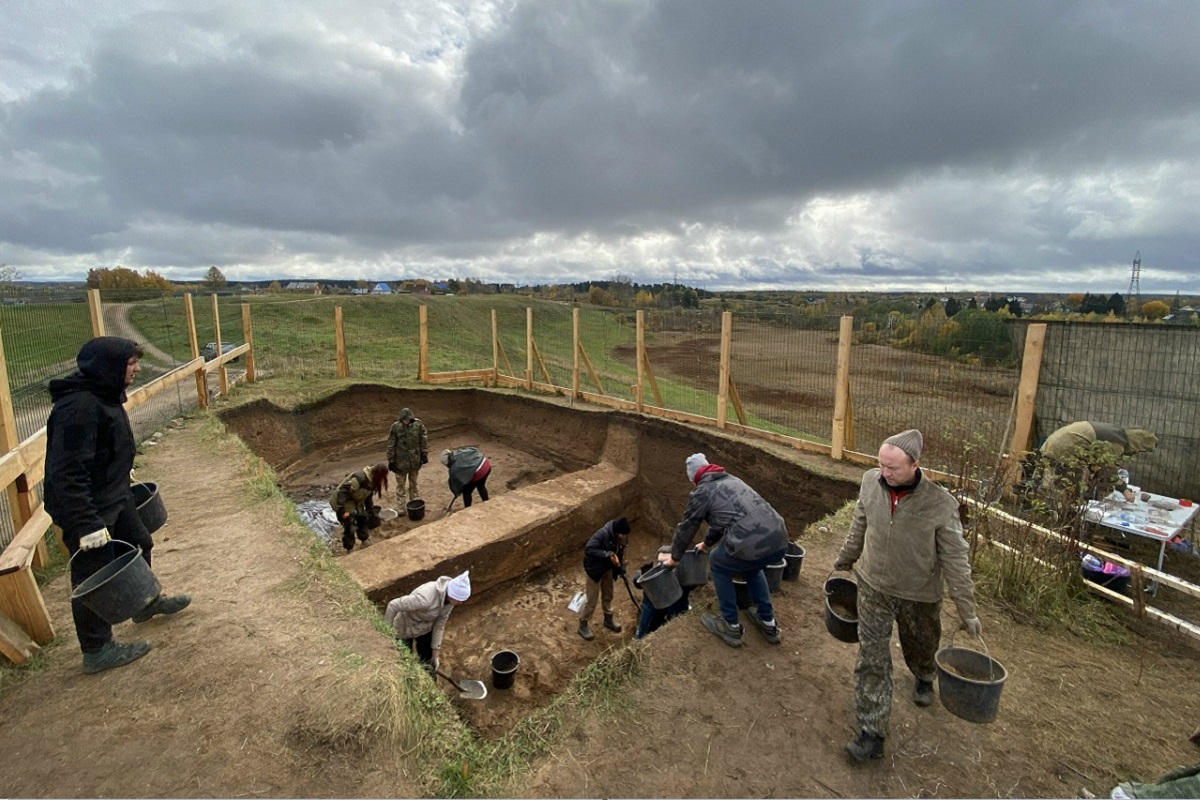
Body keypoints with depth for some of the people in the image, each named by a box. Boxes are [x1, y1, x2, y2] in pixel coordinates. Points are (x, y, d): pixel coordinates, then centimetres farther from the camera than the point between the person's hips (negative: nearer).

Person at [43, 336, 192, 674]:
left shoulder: (104, 395, 2)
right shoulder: (79, 407, -29)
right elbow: (67, 473, -30)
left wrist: (122, 471, 28)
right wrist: (87, 524, -29)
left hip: (115, 497, 10)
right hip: (87, 509, -10)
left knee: (139, 546, 24)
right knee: (95, 577, 5)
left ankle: (146, 603, 47)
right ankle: (97, 651, 23)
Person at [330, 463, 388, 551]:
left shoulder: (372, 480, -6)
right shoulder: (360, 478, -34)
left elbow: (368, 495, 8)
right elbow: (342, 491, -34)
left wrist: (371, 510, 9)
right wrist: (342, 510, -33)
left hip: (356, 501, 9)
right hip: (342, 501, -8)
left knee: (363, 519, 13)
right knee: (349, 526, -5)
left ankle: (364, 540, 34)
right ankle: (349, 549, 12)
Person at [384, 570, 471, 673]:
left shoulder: (450, 598, -21)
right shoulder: (425, 598, -43)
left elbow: (440, 624, -10)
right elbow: (393, 606, -33)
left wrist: (435, 654, -6)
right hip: (405, 630, -5)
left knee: (428, 663, 16)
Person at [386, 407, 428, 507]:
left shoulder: (418, 424, -11)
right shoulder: (395, 427, -15)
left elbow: (424, 440, -2)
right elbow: (391, 445, -8)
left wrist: (424, 455, 0)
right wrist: (391, 460, -6)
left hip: (415, 460, 1)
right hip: (400, 460, -1)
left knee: (413, 482, 18)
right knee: (401, 483, 11)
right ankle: (402, 505, 23)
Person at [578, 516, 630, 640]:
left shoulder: (621, 537, -12)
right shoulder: (602, 534, -34)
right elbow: (588, 549, -35)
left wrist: (621, 567, -8)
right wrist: (607, 554, -39)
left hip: (608, 568, 7)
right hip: (594, 569, -6)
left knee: (608, 595, 23)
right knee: (592, 599, 5)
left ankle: (608, 620, 45)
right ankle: (582, 626, 24)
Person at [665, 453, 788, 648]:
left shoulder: (702, 492, 8)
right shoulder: (732, 479, 29)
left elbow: (686, 528, 18)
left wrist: (674, 557, 35)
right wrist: (707, 543, 55)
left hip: (751, 546, -7)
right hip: (779, 542, 7)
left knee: (718, 565, 23)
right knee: (752, 566, 37)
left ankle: (731, 627, 26)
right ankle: (768, 624, 39)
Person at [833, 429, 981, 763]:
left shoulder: (941, 504, -25)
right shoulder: (870, 482, -16)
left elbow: (955, 559, -13)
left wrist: (968, 610, -7)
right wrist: (844, 561, 15)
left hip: (919, 595, -1)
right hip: (874, 588, 1)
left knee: (920, 647, 26)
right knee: (872, 660, 3)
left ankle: (924, 678, 61)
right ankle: (872, 733, 16)